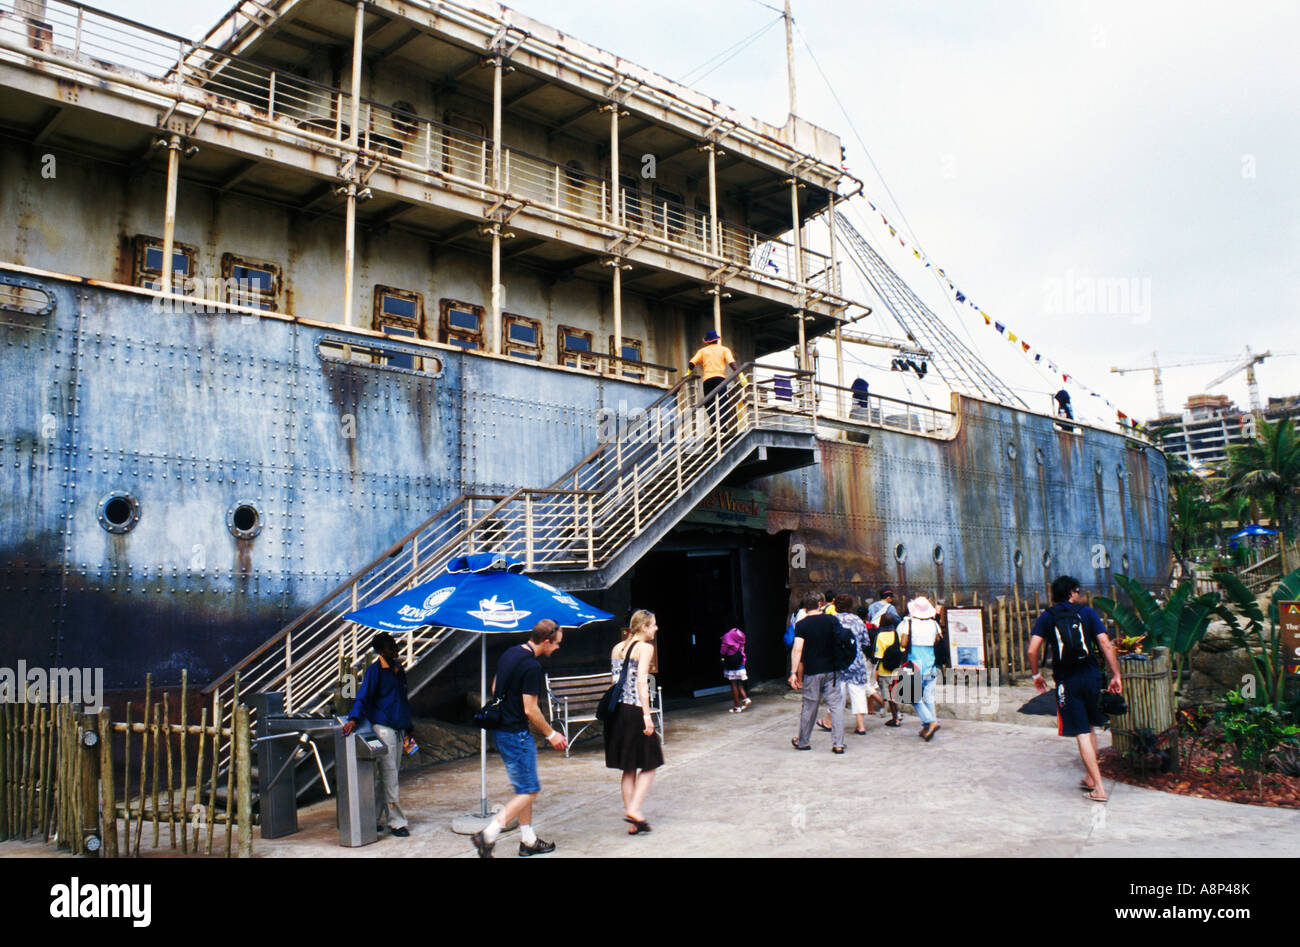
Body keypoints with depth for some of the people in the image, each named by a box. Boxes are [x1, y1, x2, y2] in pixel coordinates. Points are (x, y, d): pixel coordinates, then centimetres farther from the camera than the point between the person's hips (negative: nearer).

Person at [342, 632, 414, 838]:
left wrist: (408, 728, 22)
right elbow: (362, 697, -15)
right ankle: (396, 822, -1)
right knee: (389, 776, -5)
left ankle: (380, 818, 19)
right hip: (383, 728, -7)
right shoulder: (375, 670, -7)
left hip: (398, 729, 7)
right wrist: (353, 718, -31)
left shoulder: (398, 668, 14)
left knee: (391, 775, 10)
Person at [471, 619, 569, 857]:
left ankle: (528, 841, 23)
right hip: (515, 734, -10)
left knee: (524, 787, 17)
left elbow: (494, 689, 18)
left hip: (500, 728, 10)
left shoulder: (510, 653, 8)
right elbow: (530, 710, -19)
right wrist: (551, 734, -7)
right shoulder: (531, 666, -20)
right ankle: (488, 835, -6)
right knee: (529, 791, -2)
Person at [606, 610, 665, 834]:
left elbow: (615, 679, 15)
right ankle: (634, 809, -6)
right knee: (649, 764, 7)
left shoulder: (617, 648, 15)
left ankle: (633, 822, 16)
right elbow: (641, 682, -16)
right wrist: (646, 714, -18)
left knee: (629, 768, 13)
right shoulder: (645, 647, -6)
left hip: (617, 710, 7)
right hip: (634, 710, -7)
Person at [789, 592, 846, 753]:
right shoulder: (832, 620, -1)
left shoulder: (801, 625, -6)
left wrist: (794, 672, -13)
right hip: (832, 670, 1)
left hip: (812, 672, -1)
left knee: (809, 707, 10)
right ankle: (838, 744, 1)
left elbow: (797, 649, -14)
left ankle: (803, 742, 23)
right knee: (836, 706, 4)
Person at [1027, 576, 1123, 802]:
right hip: (1091, 677, 2)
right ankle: (1090, 778, 28)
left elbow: (1032, 650, -7)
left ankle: (1099, 788, -3)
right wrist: (1116, 676, 1)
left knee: (1082, 734, 0)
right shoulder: (1087, 612, 3)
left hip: (1066, 682, -2)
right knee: (1089, 728, 20)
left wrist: (1036, 675, 7)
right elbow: (1106, 645, -4)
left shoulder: (1047, 617, 2)